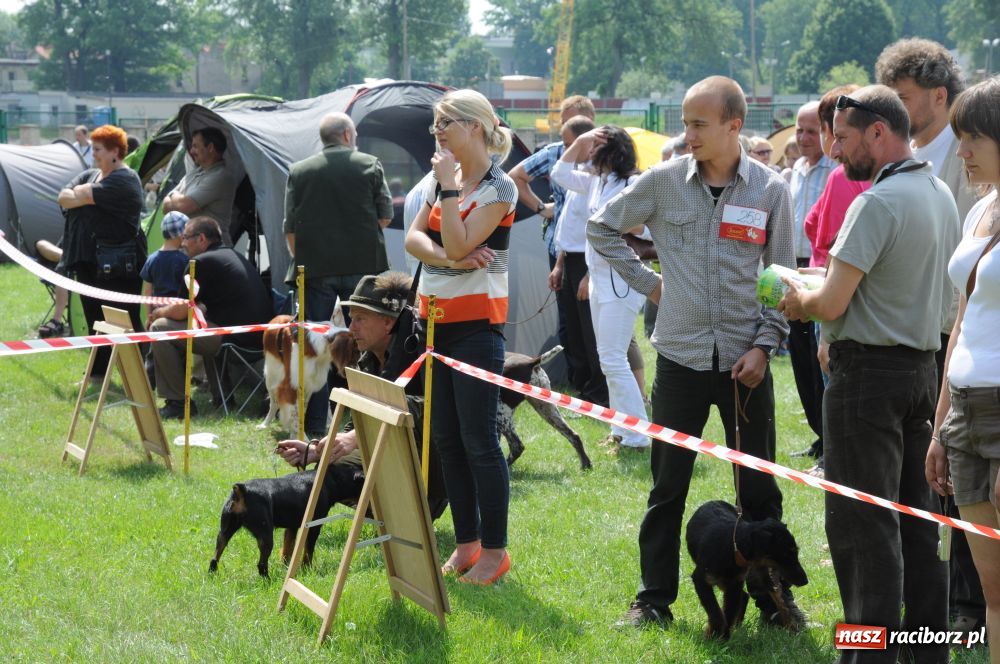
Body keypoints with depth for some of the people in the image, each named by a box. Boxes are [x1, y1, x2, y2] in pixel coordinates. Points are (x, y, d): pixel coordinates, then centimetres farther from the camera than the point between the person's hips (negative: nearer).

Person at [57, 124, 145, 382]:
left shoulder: (124, 180, -11)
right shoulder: (90, 175, 16)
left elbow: (83, 197, -19)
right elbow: (63, 197, 2)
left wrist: (80, 194, 0)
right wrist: (83, 196, -12)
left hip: (119, 267, -8)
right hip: (89, 262, 8)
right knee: (95, 320, 13)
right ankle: (98, 373, 21)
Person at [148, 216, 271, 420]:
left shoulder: (202, 262, -7)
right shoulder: (235, 256, 22)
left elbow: (181, 312, -9)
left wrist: (159, 313, 12)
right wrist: (168, 309, 24)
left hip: (237, 339, -10)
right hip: (258, 339, 10)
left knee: (160, 328, -4)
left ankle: (178, 402, -1)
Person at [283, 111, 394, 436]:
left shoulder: (299, 171, 5)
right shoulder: (370, 165, 1)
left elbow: (290, 227, 5)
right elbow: (385, 217, 3)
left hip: (315, 269, 1)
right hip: (362, 267, 0)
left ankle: (315, 422, 3)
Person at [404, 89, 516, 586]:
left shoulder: (498, 187, -11)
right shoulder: (443, 179, 11)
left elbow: (458, 244, -20)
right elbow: (414, 237, 4)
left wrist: (448, 185, -16)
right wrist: (443, 257, -16)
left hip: (476, 323, -8)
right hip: (437, 317, 8)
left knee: (478, 440, -5)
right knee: (445, 437, 11)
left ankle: (495, 549, 3)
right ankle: (466, 543, 20)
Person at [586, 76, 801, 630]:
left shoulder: (771, 190, -2)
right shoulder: (664, 181, -1)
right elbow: (601, 228, 12)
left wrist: (765, 345, -6)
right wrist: (645, 280, 4)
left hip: (745, 361, 0)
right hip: (680, 356, 1)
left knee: (759, 486, 7)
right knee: (667, 486, 7)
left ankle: (773, 597, 19)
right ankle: (654, 598, 17)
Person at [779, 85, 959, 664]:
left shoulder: (877, 203, -18)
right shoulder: (941, 195, 10)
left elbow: (831, 304, -21)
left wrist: (798, 299, 2)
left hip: (869, 374, -9)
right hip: (923, 366, 9)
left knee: (862, 522, -3)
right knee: (916, 518, 14)